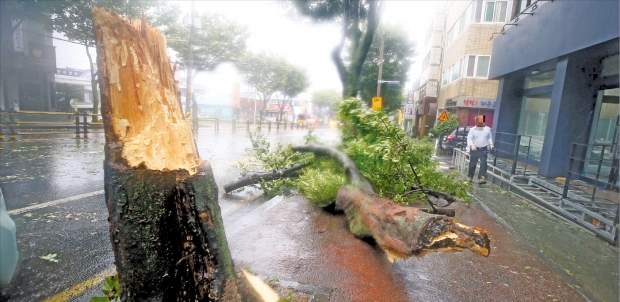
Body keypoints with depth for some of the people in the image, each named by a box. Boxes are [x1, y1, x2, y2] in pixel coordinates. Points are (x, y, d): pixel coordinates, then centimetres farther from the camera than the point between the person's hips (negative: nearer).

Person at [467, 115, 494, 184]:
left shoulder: (487, 129, 6)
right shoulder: (472, 129, -2)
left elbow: (490, 137, 18)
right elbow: (469, 138, -8)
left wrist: (491, 144, 1)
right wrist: (472, 145, -25)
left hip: (483, 149, 1)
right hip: (474, 149, -1)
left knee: (483, 163, -10)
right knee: (472, 164, 7)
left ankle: (482, 178, -10)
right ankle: (470, 176, 25)